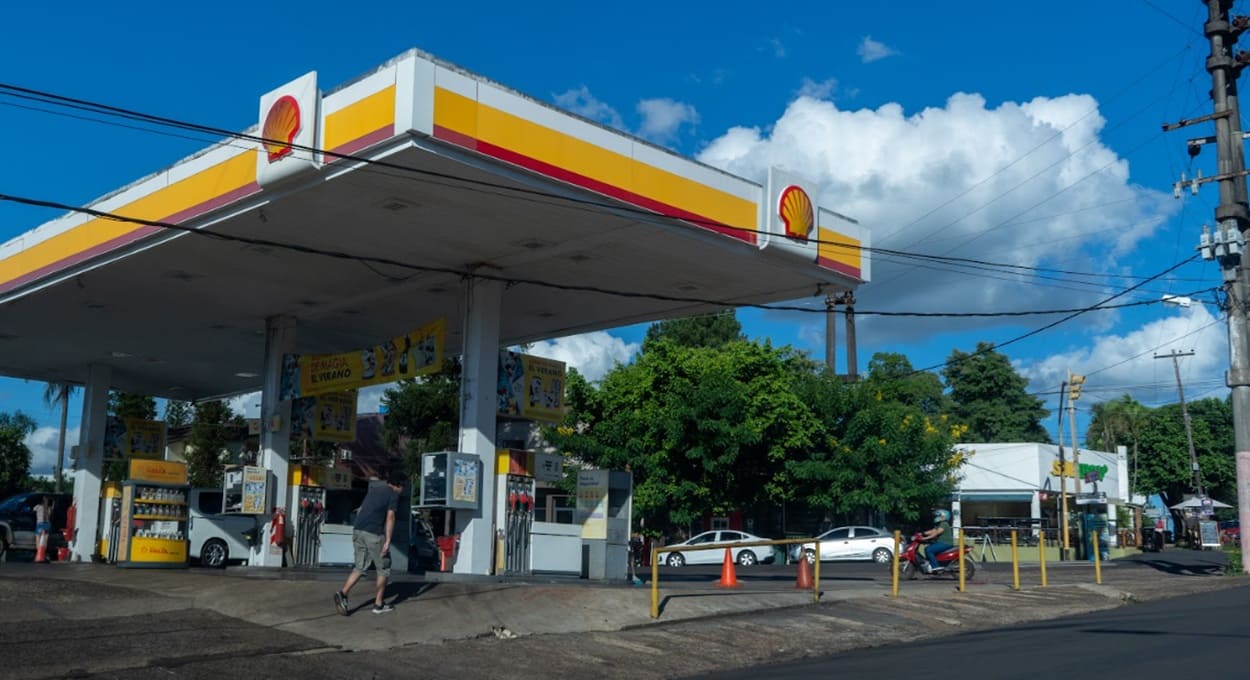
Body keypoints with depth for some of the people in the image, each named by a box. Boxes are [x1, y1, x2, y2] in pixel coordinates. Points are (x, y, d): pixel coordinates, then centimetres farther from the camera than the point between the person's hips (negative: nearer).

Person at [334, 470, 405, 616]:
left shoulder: (374, 489, 22)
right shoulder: (394, 494, 0)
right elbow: (390, 517, -10)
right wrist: (388, 541, -13)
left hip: (357, 531, 7)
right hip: (374, 533, -6)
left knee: (359, 566, 13)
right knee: (383, 568, 9)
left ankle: (343, 593, -9)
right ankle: (378, 604, 13)